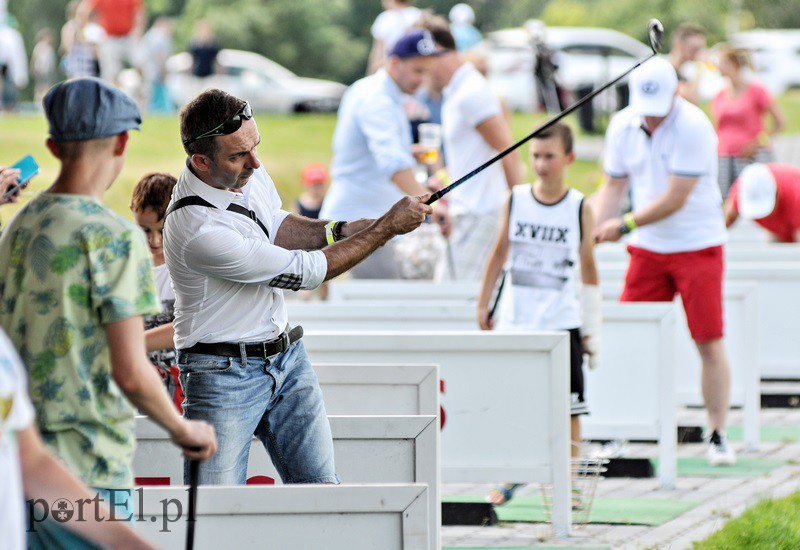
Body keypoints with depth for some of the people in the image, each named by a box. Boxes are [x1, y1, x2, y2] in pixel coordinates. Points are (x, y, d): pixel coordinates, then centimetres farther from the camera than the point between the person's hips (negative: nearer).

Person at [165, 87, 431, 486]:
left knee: (321, 490, 4)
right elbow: (306, 272, -21)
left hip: (287, 358, 8)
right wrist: (388, 226, -14)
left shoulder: (247, 170, -4)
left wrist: (340, 231, 0)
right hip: (225, 374, -8)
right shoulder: (199, 231, -30)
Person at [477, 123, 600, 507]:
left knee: (568, 404, 0)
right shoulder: (515, 200, 1)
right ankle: (510, 478, 15)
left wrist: (592, 328, 5)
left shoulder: (579, 209, -1)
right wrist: (483, 303, 12)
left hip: (562, 321, -1)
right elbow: (500, 252, 11)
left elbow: (588, 268, 5)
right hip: (515, 320, 1)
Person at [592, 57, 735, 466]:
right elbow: (613, 186, 10)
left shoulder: (693, 127, -18)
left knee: (709, 343, -5)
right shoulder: (623, 126, 1)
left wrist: (625, 225, -20)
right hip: (647, 248, 5)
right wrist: (595, 230, -5)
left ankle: (718, 436, 3)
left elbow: (675, 199, -20)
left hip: (697, 245, -5)